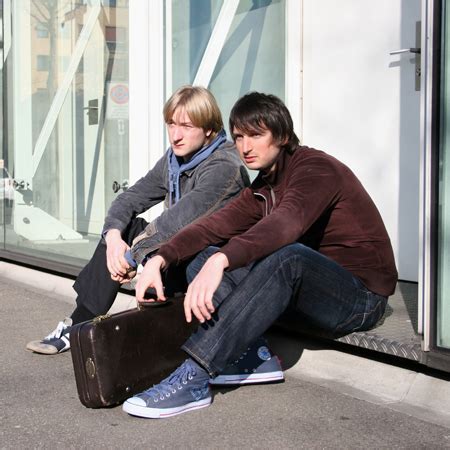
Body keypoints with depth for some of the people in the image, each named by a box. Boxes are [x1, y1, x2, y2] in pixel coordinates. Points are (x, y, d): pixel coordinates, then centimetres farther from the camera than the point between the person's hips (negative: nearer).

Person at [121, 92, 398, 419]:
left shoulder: (316, 168, -15)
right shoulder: (264, 186, 11)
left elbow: (286, 222, -36)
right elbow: (217, 225, -4)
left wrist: (221, 260, -51)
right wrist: (160, 259, -20)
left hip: (361, 294, -7)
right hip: (310, 288, 8)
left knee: (287, 256, -38)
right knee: (206, 257, -5)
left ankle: (194, 379, -38)